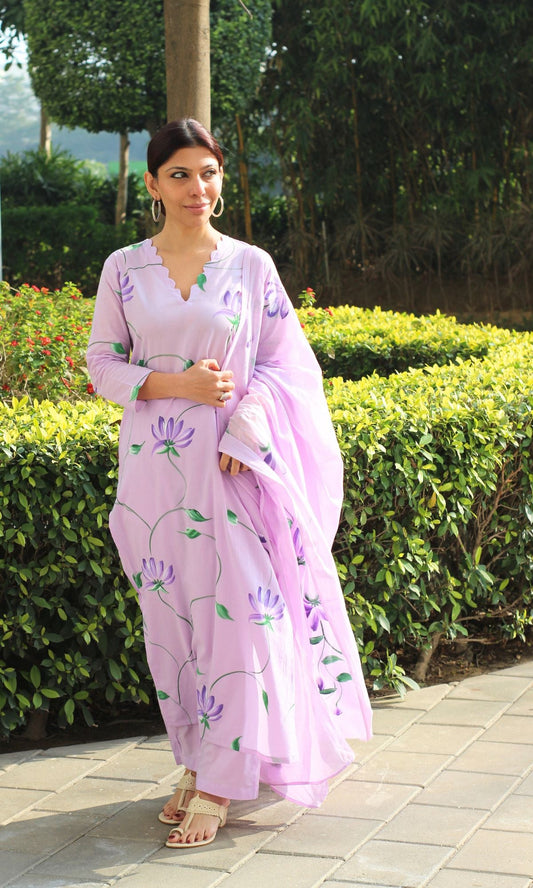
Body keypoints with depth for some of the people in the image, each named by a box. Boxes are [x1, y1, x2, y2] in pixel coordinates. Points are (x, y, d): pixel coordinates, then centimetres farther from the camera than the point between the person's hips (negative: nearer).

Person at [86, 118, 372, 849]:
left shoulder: (252, 265, 2)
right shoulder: (123, 268, 4)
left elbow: (285, 362, 3)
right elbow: (102, 363, 5)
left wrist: (242, 428, -12)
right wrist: (175, 384, -11)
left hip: (233, 462, -1)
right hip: (154, 465, 2)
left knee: (241, 607, -6)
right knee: (170, 613, 6)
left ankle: (220, 781, 1)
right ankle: (196, 760, 20)